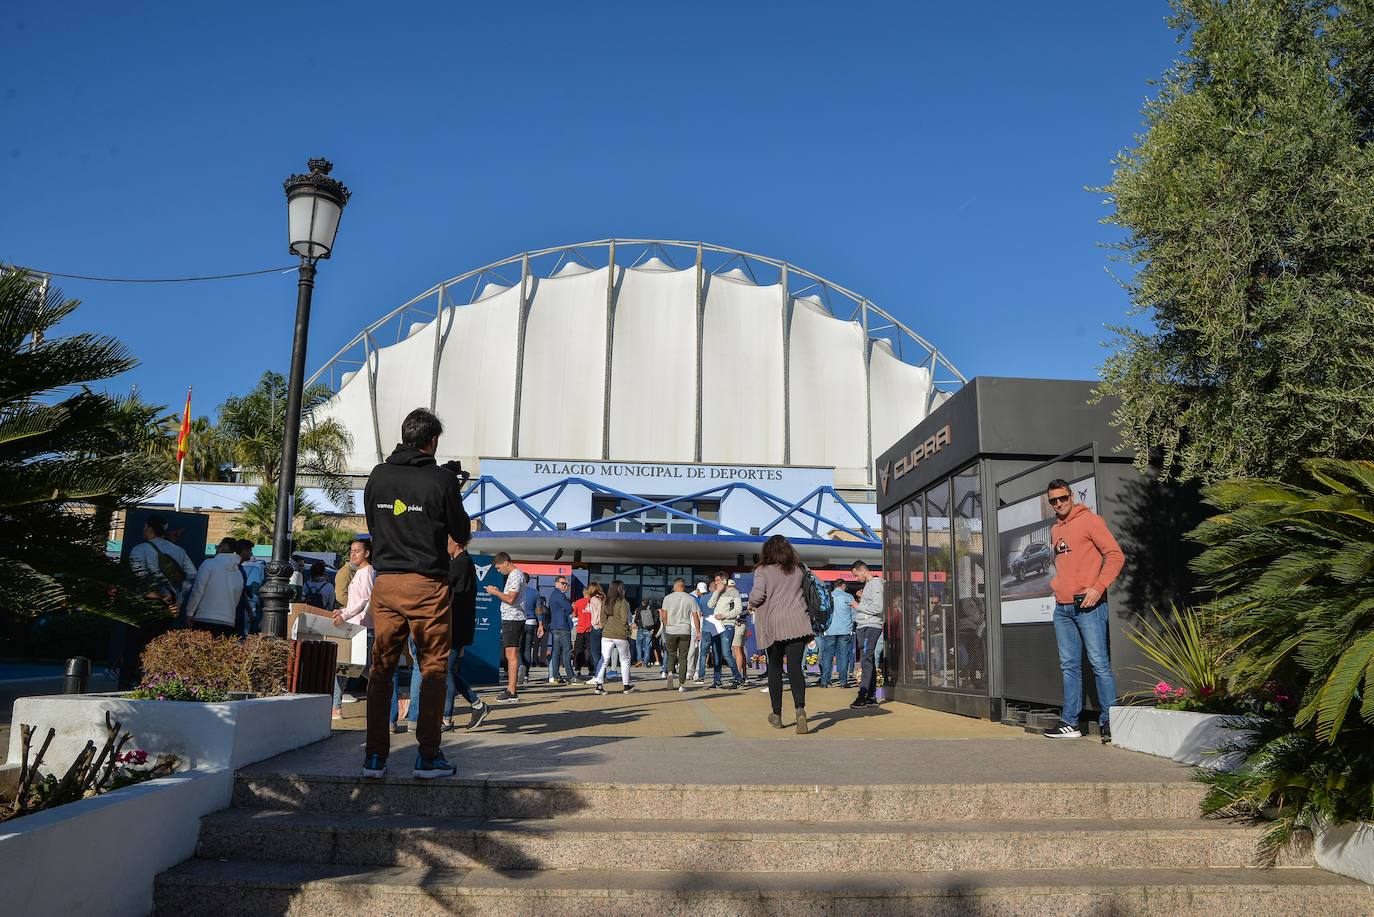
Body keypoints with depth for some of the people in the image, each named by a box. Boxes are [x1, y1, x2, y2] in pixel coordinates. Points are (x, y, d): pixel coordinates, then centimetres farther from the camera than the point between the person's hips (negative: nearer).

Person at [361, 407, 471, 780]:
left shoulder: (378, 475, 5)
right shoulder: (442, 478, -8)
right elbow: (462, 534, 2)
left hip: (386, 582, 4)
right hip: (427, 585, -4)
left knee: (381, 668, 10)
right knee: (433, 669, 5)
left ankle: (375, 756, 11)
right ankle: (428, 756, 5)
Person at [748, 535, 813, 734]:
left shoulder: (763, 571, -3)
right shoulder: (797, 570, 10)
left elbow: (757, 595, -12)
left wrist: (751, 604, 7)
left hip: (773, 625, -2)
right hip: (798, 624, 2)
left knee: (774, 669, 12)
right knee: (795, 667, -3)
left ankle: (777, 714, 19)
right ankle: (800, 708, -24)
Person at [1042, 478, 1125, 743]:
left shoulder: (1089, 520, -4)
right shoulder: (1055, 529, 18)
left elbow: (1115, 555, -9)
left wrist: (1098, 588, -18)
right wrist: (1058, 586, 12)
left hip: (1088, 605, -7)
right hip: (1062, 607, 7)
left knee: (1099, 663, -6)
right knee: (1069, 666, 9)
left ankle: (1110, 722, -1)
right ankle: (1070, 723, 13)